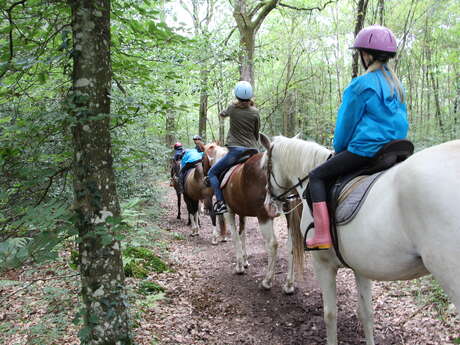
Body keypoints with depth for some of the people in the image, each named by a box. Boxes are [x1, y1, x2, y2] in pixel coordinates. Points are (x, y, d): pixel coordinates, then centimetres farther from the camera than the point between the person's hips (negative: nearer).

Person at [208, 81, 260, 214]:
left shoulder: (233, 108, -1)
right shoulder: (255, 112, 1)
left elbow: (222, 114, 22)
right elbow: (257, 133, 10)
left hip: (235, 150, -3)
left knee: (212, 173, 9)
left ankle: (221, 202, -8)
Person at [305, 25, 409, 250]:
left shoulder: (360, 85, -12)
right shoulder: (396, 84, 12)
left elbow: (346, 123, -6)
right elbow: (402, 121, 19)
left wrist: (339, 150, 8)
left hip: (364, 150, -9)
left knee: (317, 176, 0)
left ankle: (322, 236, -9)